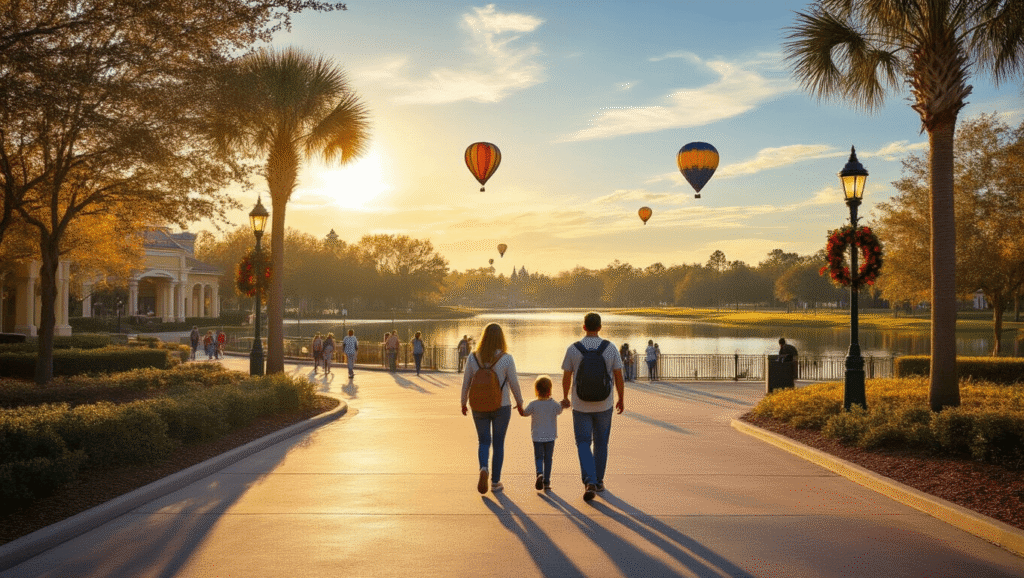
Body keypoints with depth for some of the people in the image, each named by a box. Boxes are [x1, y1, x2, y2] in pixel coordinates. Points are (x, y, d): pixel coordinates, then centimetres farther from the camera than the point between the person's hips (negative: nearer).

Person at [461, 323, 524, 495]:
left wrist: (463, 403, 13)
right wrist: (520, 403, 8)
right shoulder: (506, 358, -12)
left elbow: (466, 382, -1)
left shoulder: (473, 358, -6)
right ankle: (495, 482, 17)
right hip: (501, 406, -1)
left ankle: (483, 469, -12)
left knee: (483, 441, 15)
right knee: (498, 444, 13)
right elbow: (514, 383, -7)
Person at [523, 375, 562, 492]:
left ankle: (539, 473, -18)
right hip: (550, 436, 1)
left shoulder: (533, 404, -12)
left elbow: (524, 413, 0)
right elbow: (559, 411, 11)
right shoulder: (554, 404, -9)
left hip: (537, 437, -1)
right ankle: (546, 482, 12)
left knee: (538, 457, 9)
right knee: (548, 459, 11)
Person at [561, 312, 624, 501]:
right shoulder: (610, 348, -6)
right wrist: (621, 399, 11)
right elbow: (618, 377, -3)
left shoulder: (573, 349, -8)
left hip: (581, 405, -1)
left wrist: (565, 398, 15)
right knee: (601, 443, 18)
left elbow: (566, 378, -2)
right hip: (604, 405, 1)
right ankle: (599, 481, 28)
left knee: (583, 444, 5)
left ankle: (589, 481, -13)